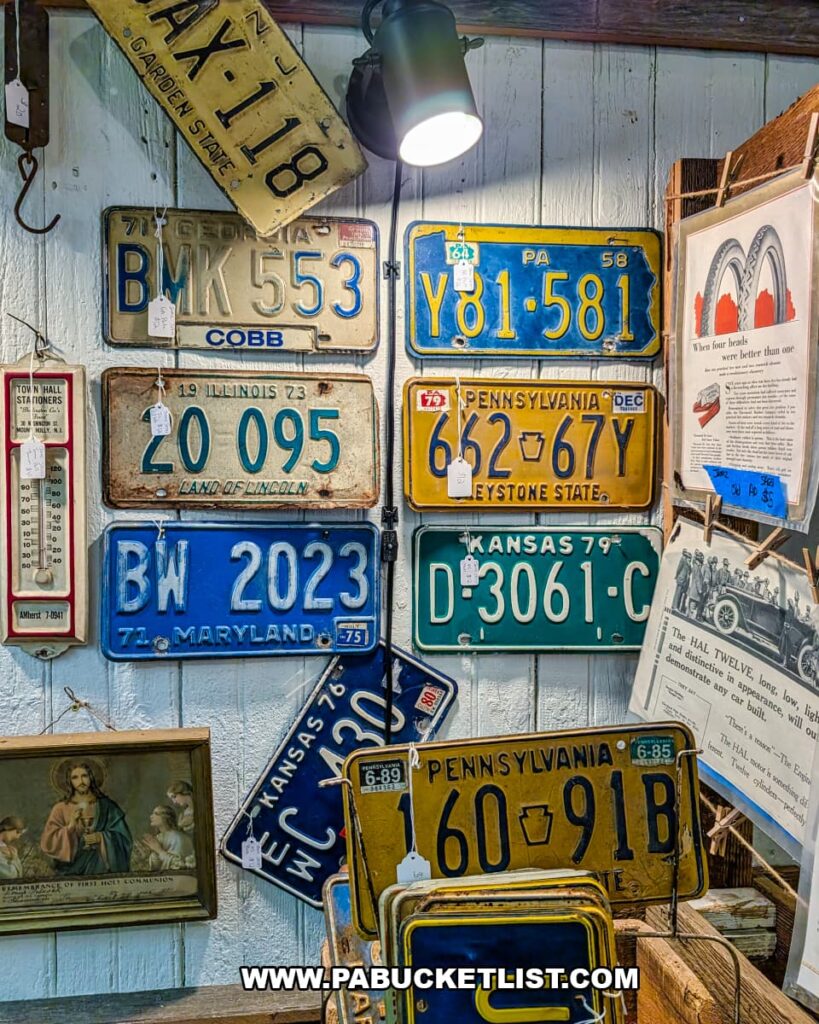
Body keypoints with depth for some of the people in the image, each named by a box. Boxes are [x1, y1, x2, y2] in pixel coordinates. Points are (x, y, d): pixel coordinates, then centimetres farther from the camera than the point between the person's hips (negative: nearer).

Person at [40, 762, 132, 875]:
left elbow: (123, 837, 2)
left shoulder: (106, 806, 3)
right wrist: (70, 826, -15)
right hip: (73, 870, 0)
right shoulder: (61, 808, 2)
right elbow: (48, 844, -4)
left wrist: (101, 838, -13)